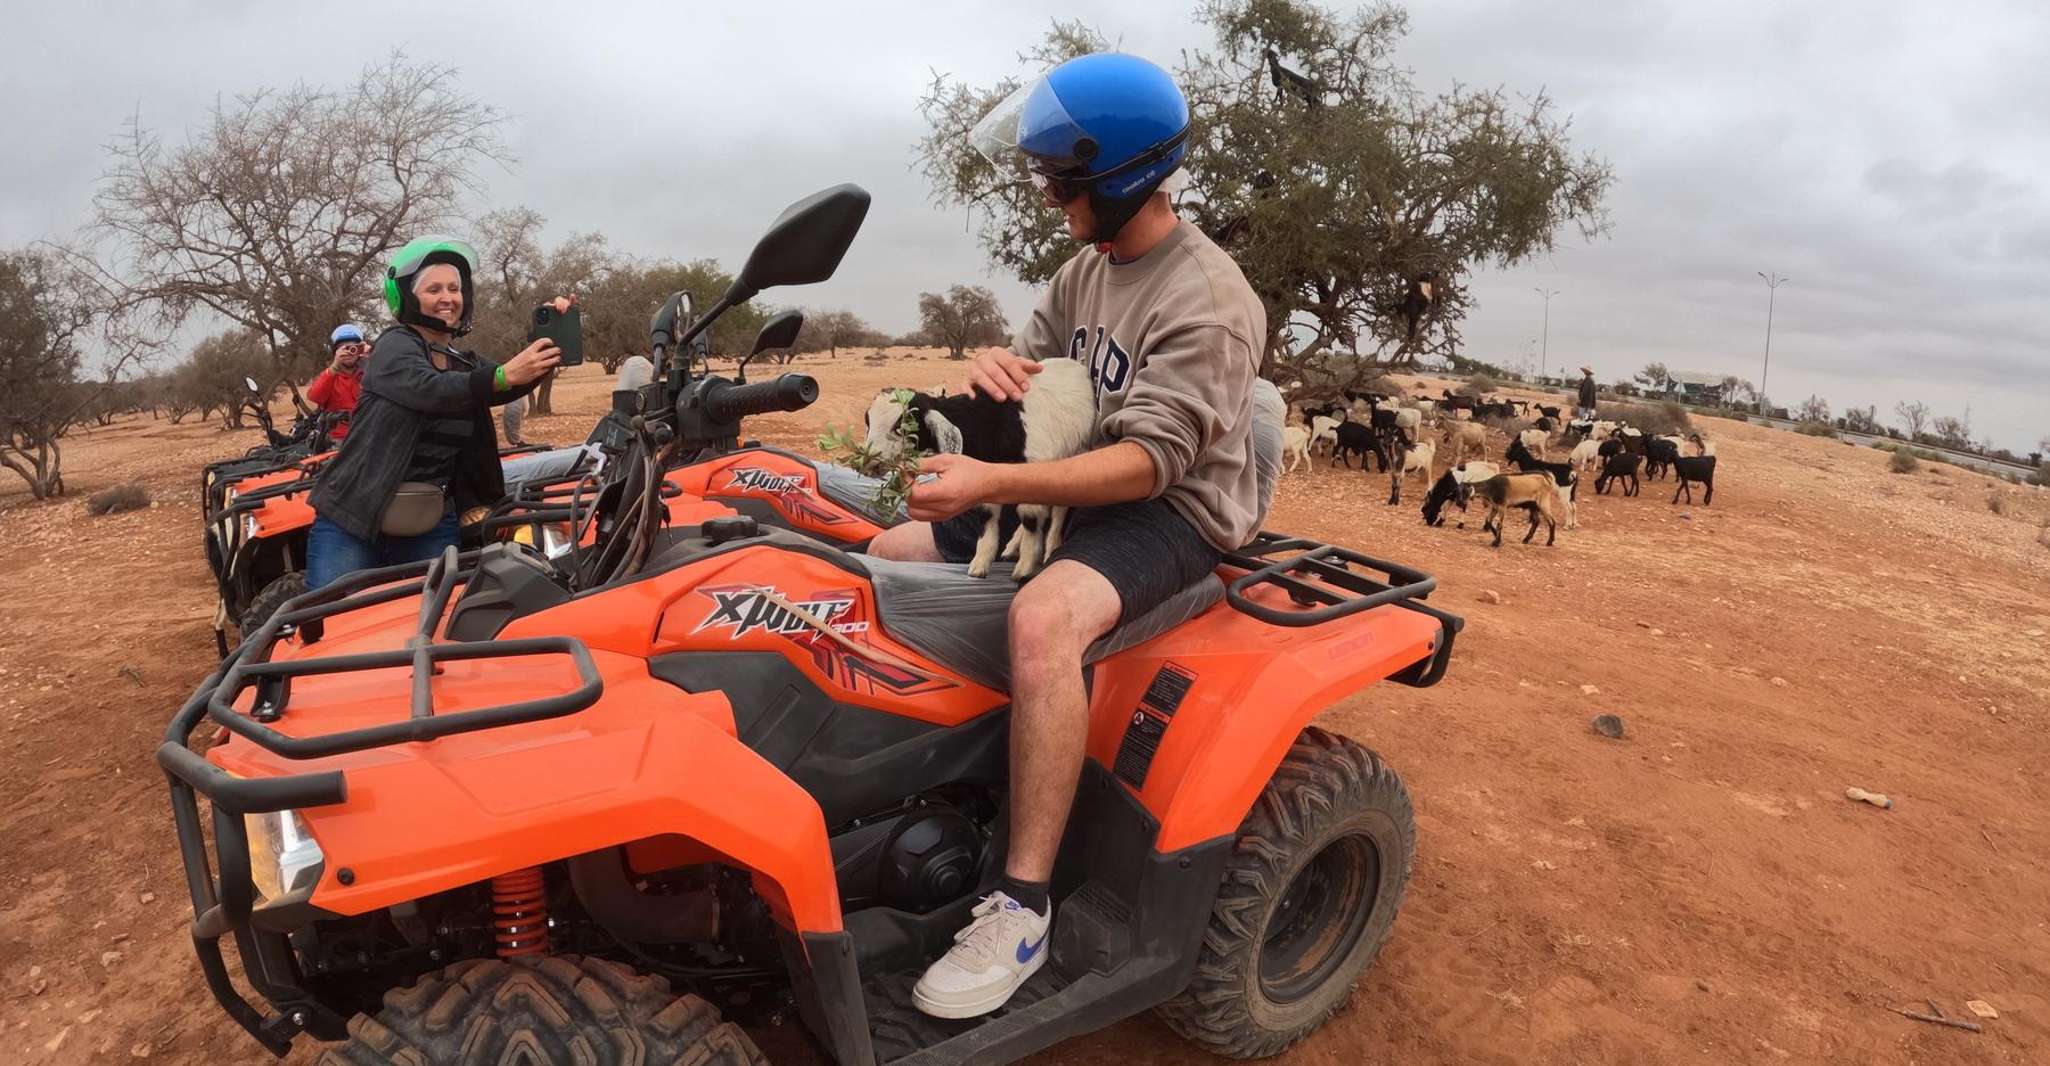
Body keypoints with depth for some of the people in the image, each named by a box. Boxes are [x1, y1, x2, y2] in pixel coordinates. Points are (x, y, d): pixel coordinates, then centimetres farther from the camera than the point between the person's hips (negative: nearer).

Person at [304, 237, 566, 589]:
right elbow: (428, 388, -26)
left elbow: (514, 385, -7)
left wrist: (548, 340, -25)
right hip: (352, 520, -5)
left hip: (432, 528, 5)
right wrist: (502, 375, -42)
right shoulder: (394, 344, -5)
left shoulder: (467, 364, 13)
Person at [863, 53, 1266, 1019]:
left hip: (1173, 512, -9)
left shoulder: (1207, 304, -20)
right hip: (1084, 489, 9)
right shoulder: (1087, 268, 8)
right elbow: (1032, 366, 14)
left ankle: (1022, 907, -26)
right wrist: (993, 372, -13)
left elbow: (1149, 461, -26)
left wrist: (994, 482, -35)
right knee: (892, 555, 0)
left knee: (1042, 617, -38)